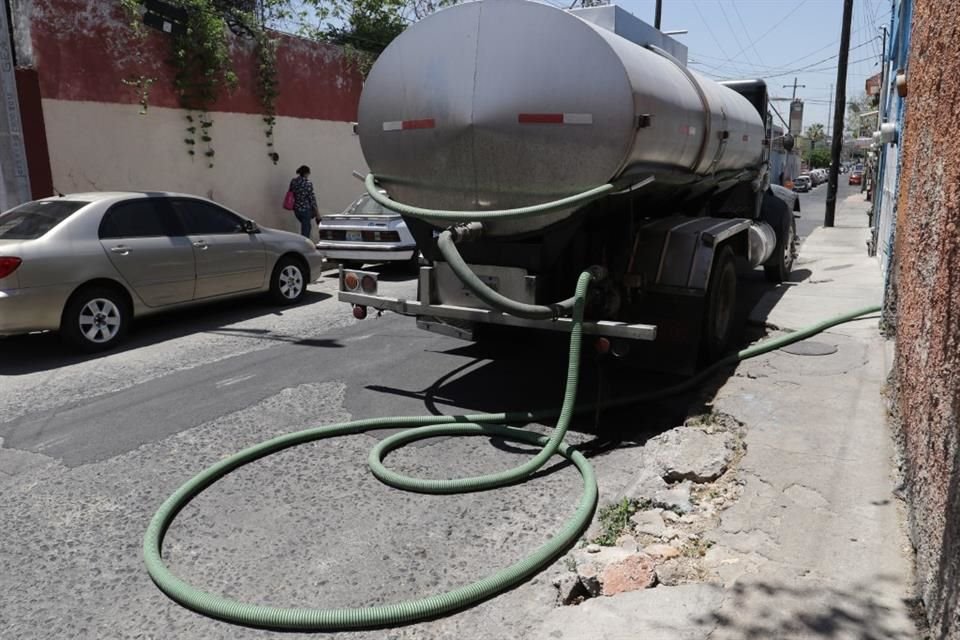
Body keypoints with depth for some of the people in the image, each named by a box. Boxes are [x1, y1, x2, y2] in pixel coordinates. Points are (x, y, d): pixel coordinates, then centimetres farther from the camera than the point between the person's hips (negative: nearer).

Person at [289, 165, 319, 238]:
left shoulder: (293, 181, 4)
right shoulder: (308, 183, -14)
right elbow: (312, 198, -12)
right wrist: (317, 213, -6)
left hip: (296, 209, 6)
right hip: (306, 209, -6)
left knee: (305, 226, 27)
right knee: (305, 230, 2)